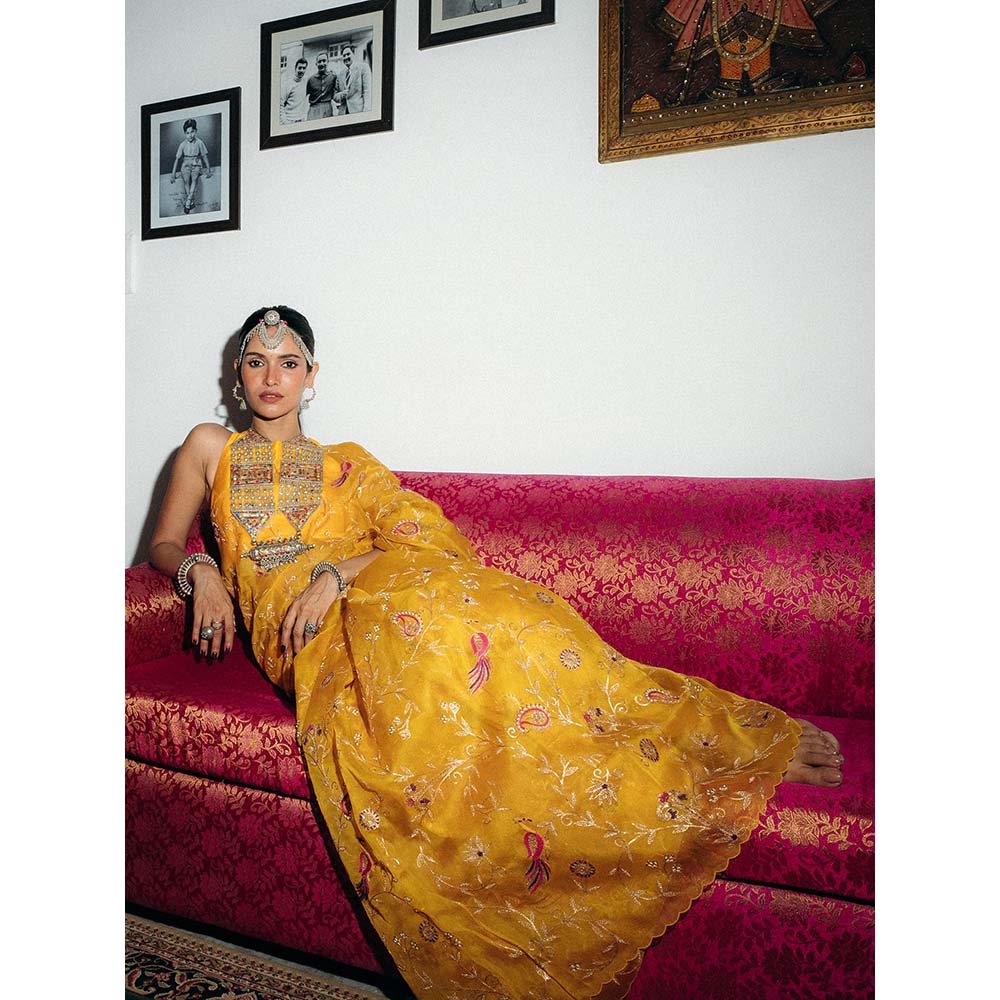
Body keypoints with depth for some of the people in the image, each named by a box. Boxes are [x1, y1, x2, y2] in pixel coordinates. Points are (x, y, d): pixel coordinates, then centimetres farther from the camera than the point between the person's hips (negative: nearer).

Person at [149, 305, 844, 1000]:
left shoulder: (346, 464, 23)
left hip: (365, 596, 1)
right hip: (291, 619, -1)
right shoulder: (210, 447, 25)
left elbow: (425, 537, 7)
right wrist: (200, 570, -3)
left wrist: (337, 571, -11)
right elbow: (164, 544, 22)